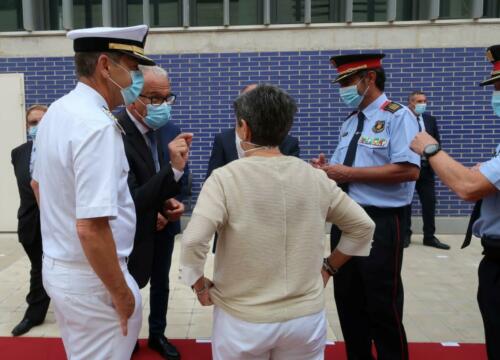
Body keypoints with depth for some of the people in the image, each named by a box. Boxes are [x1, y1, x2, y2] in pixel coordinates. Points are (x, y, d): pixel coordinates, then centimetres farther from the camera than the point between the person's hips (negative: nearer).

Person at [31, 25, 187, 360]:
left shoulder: (56, 112, 4)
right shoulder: (98, 125, -25)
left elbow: (39, 184, 17)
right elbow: (91, 227, -30)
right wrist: (121, 292, -18)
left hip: (56, 265, 9)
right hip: (89, 277, -9)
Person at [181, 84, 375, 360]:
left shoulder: (225, 178, -16)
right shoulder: (316, 177, -4)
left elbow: (193, 242, -23)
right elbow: (363, 227, 5)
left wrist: (200, 286, -6)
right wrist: (328, 268, 13)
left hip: (243, 319, -2)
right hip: (306, 315, 3)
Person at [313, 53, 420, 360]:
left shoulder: (398, 116, -9)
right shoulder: (350, 122, 13)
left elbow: (408, 170, -22)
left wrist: (349, 173, -20)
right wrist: (328, 169, -4)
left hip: (381, 222, -7)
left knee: (383, 305, 6)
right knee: (347, 299, 17)